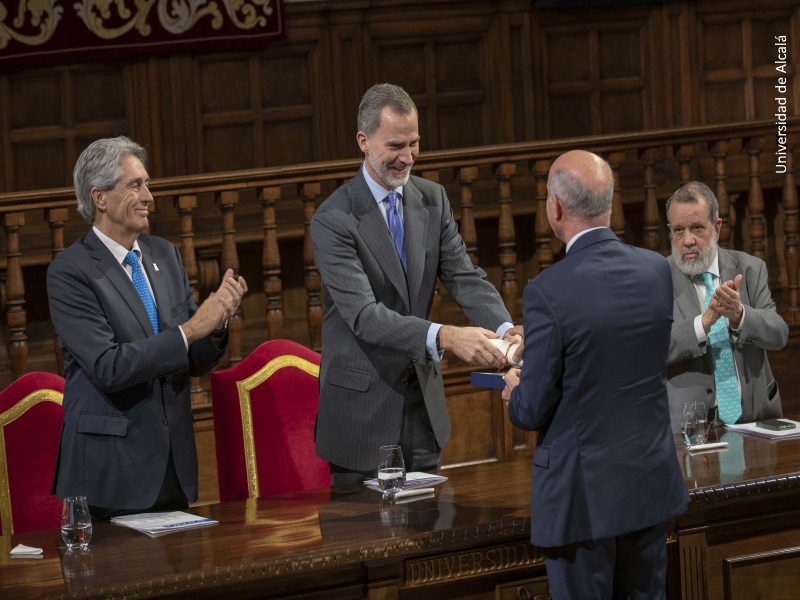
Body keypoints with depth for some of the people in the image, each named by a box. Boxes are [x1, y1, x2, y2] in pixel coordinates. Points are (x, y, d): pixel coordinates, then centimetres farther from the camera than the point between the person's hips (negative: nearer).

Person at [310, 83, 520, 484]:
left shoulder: (432, 200, 5)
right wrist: (444, 337, -38)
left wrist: (504, 328, -23)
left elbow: (464, 278, -2)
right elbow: (364, 315, -24)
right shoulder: (332, 221, -15)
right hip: (363, 407, -5)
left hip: (422, 402, 5)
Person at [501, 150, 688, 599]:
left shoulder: (548, 292, -20)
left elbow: (532, 412, -15)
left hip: (585, 495, -5)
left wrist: (516, 389, 10)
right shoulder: (658, 270, -2)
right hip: (652, 484, 6)